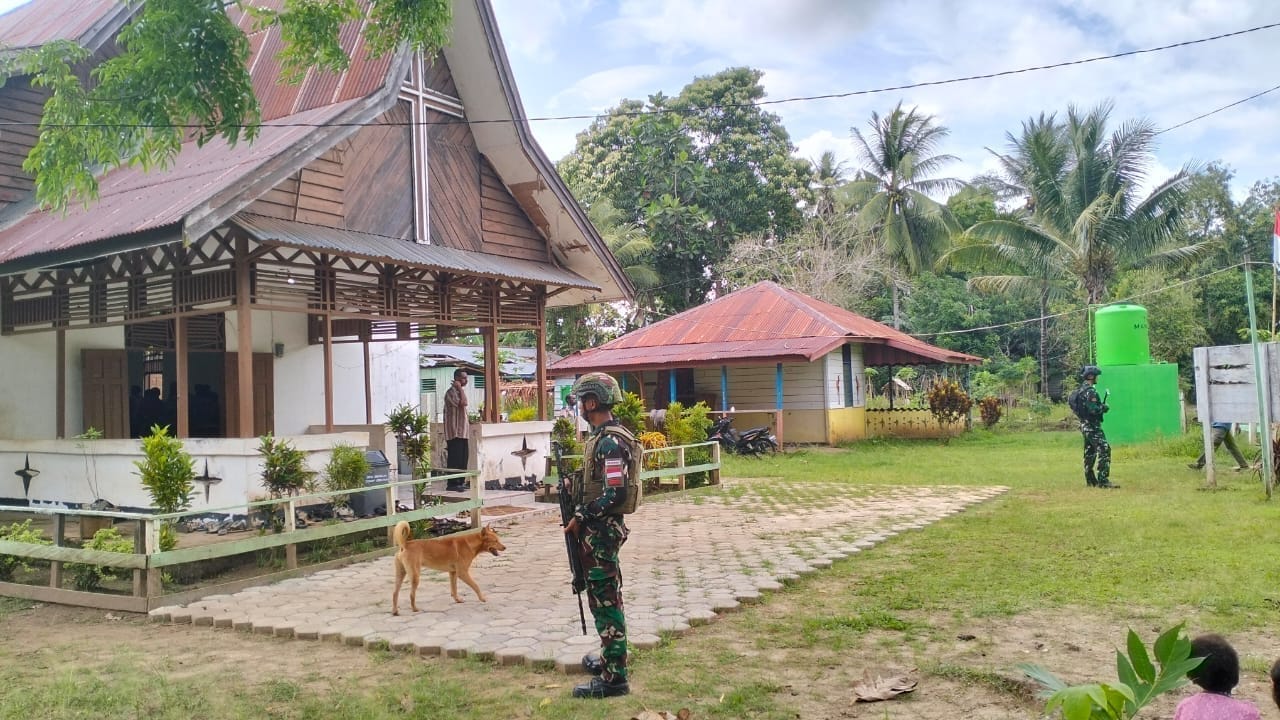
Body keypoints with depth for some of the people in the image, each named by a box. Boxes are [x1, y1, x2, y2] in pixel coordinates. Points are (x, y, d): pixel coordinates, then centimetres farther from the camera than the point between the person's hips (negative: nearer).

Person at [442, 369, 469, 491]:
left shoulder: (459, 391, 19)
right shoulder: (451, 392, -13)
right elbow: (463, 403, -27)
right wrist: (460, 388, -19)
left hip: (462, 432, 10)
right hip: (454, 432, -10)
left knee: (463, 458, 10)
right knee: (454, 458, -8)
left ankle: (460, 482, 16)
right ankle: (452, 484, -4)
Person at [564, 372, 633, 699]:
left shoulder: (610, 442, -20)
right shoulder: (600, 436, 11)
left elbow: (615, 495, -25)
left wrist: (581, 518, -16)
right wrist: (580, 514, 8)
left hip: (602, 533, -10)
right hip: (597, 531, 10)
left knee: (606, 601, -4)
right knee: (603, 597, 20)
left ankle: (614, 677, 3)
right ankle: (611, 658, 34)